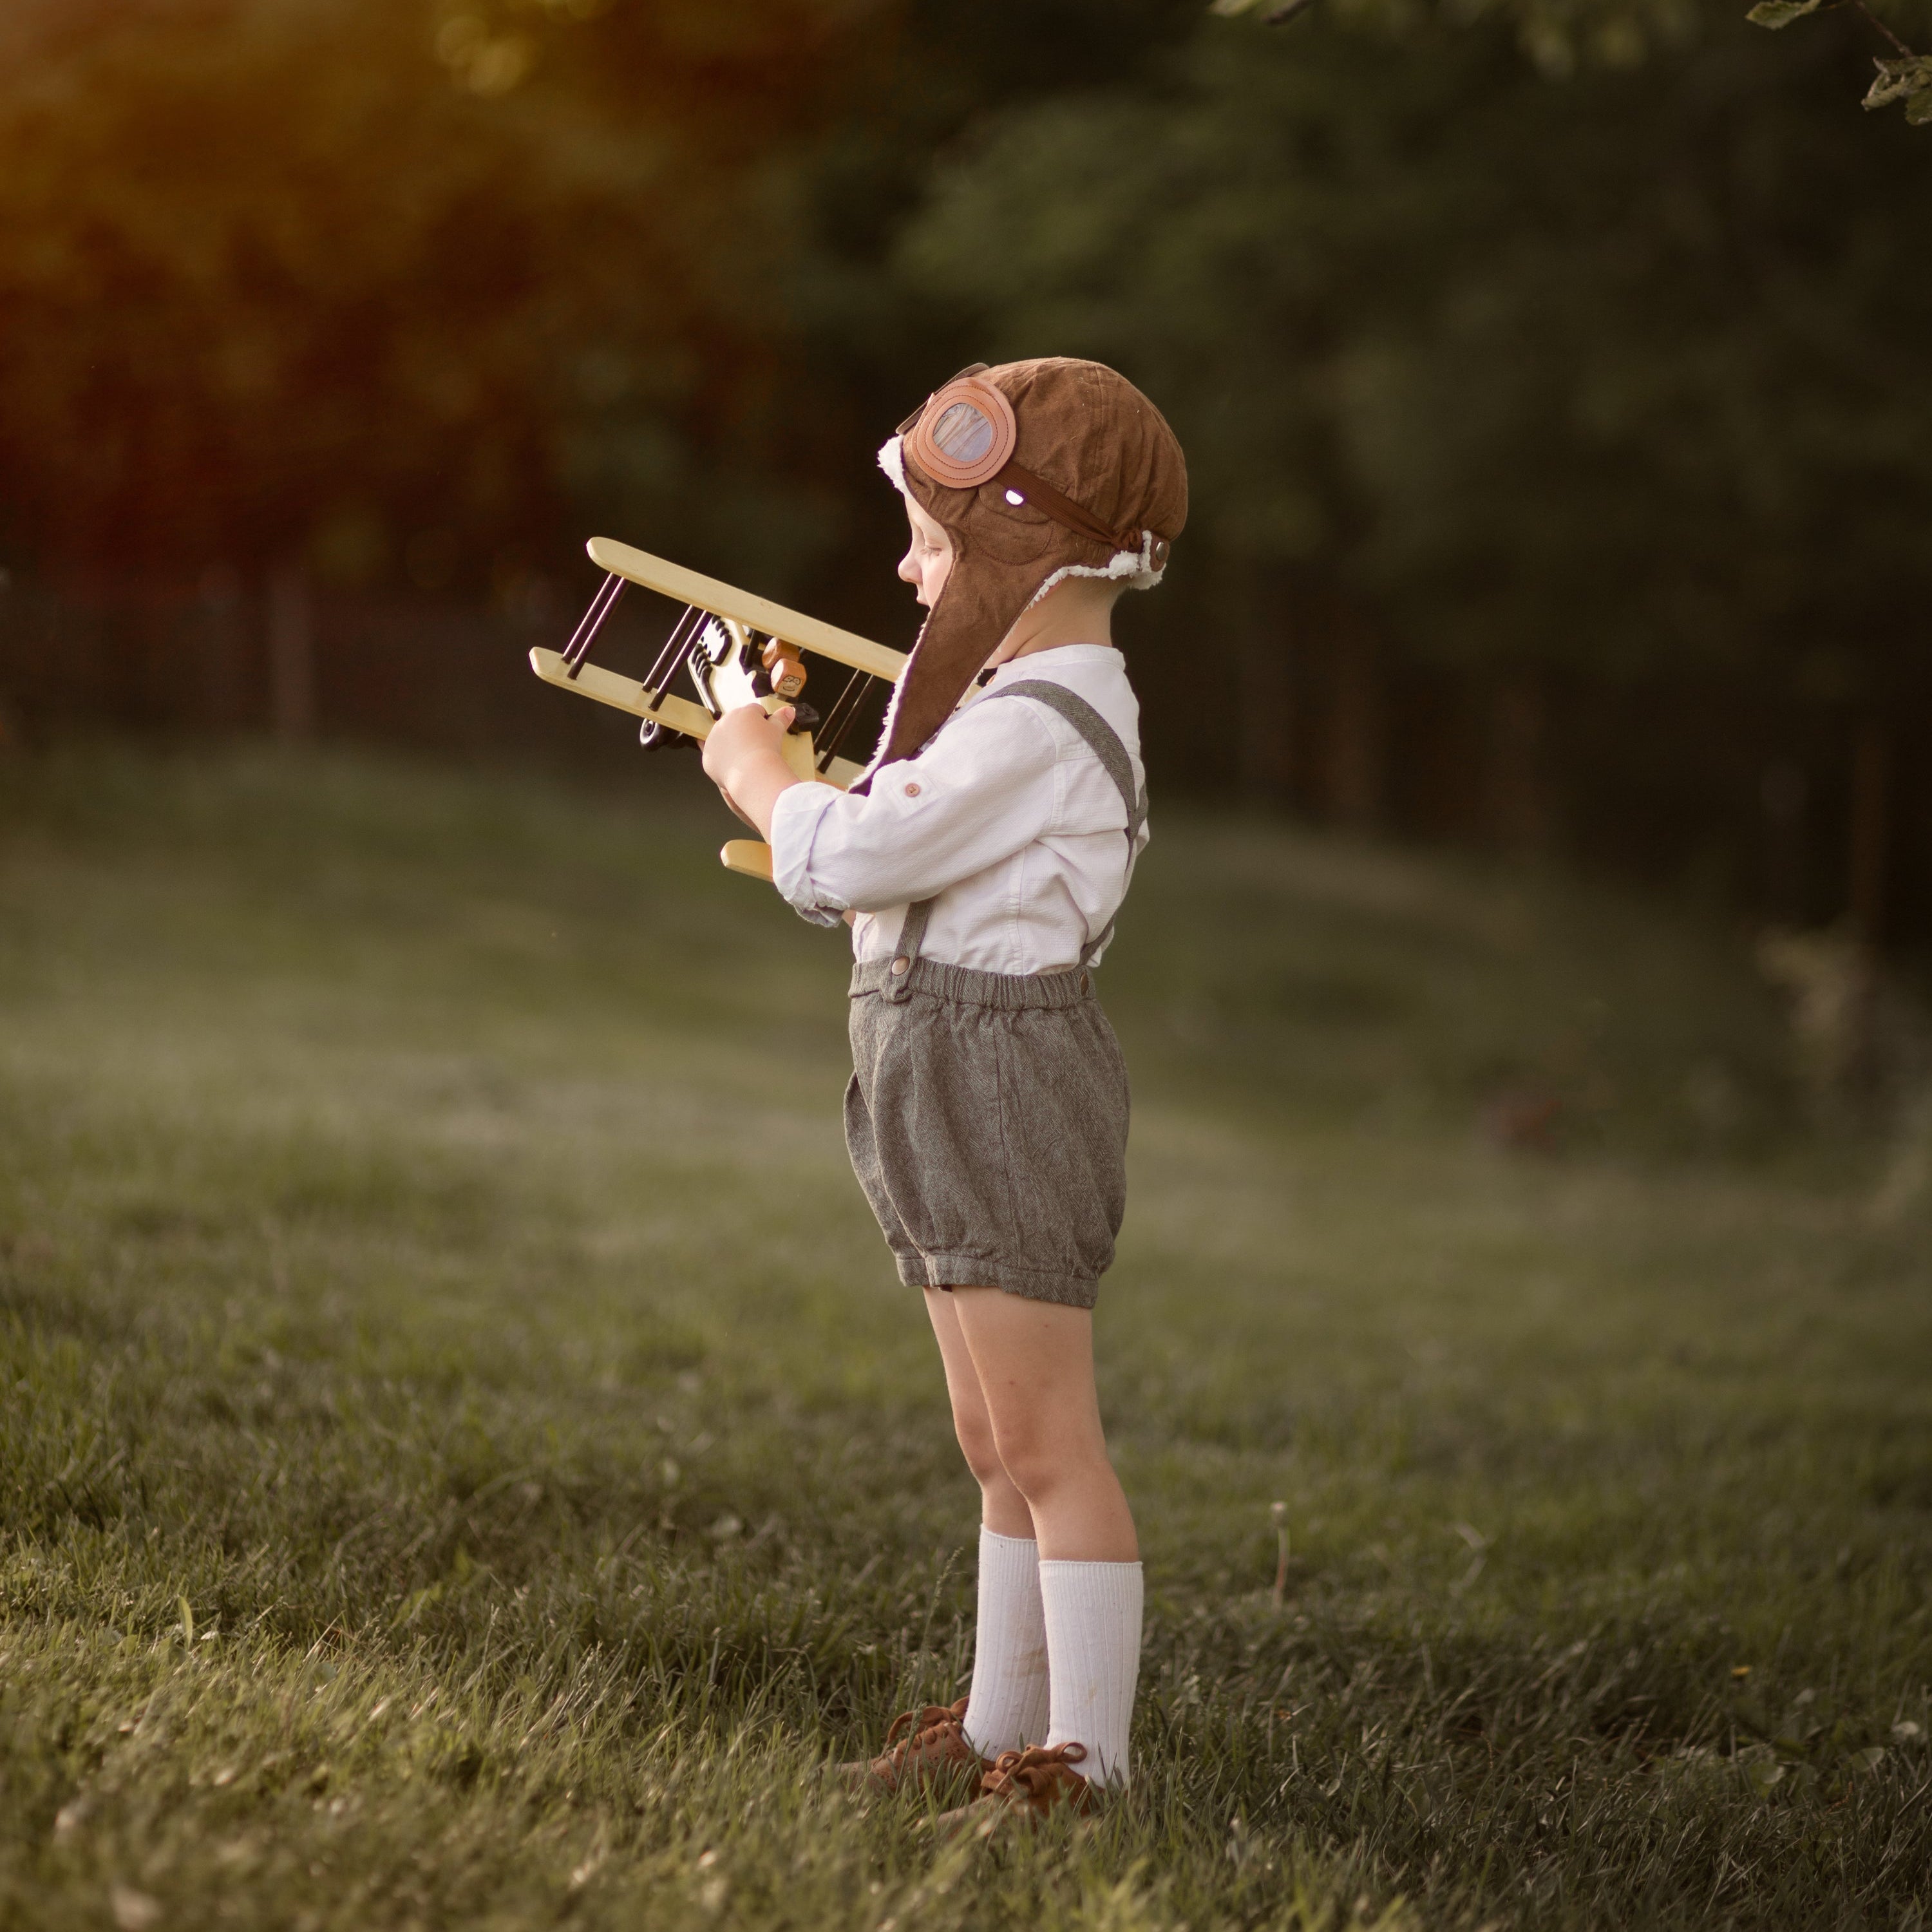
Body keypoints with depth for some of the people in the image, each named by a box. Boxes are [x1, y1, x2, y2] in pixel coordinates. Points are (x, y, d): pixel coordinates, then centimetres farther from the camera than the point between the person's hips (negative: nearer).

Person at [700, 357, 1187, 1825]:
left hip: (1000, 1065, -11)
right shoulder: (1040, 694, 15)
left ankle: (1087, 1757, -3)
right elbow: (896, 859, 18)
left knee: (1045, 1447, -7)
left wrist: (756, 771, -4)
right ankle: (1000, 1725, 25)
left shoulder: (1035, 721, -19)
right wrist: (797, 779, 9)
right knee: (1002, 1449, 16)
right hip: (959, 1089, 11)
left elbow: (844, 861, -22)